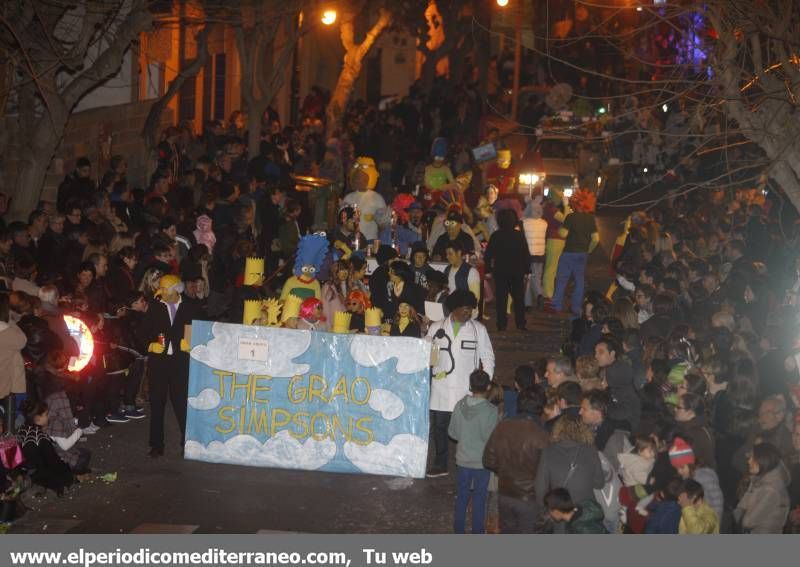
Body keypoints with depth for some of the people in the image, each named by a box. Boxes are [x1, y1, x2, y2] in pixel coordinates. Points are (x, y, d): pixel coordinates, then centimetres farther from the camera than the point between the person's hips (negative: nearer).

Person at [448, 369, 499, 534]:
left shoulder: (460, 405, -9)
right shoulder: (490, 410, -21)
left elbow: (452, 432, 0)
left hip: (462, 459, 4)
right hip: (481, 461, -3)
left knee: (461, 496, 18)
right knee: (479, 498, 12)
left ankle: (458, 529, 28)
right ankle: (477, 531, 21)